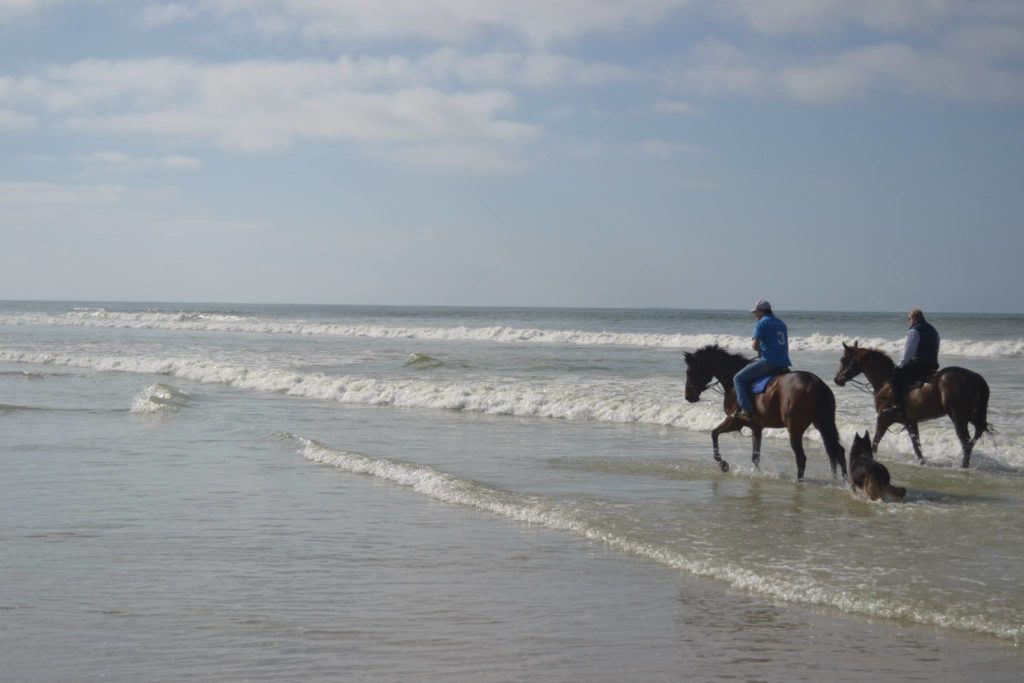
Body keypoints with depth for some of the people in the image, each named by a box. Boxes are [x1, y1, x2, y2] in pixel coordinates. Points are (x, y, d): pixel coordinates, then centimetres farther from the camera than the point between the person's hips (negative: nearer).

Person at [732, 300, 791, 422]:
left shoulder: (761, 323, -5)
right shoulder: (781, 324, 20)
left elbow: (755, 345, -15)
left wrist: (752, 342, 9)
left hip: (768, 362, -8)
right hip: (783, 365, 8)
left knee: (738, 379, 1)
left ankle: (746, 410, -13)